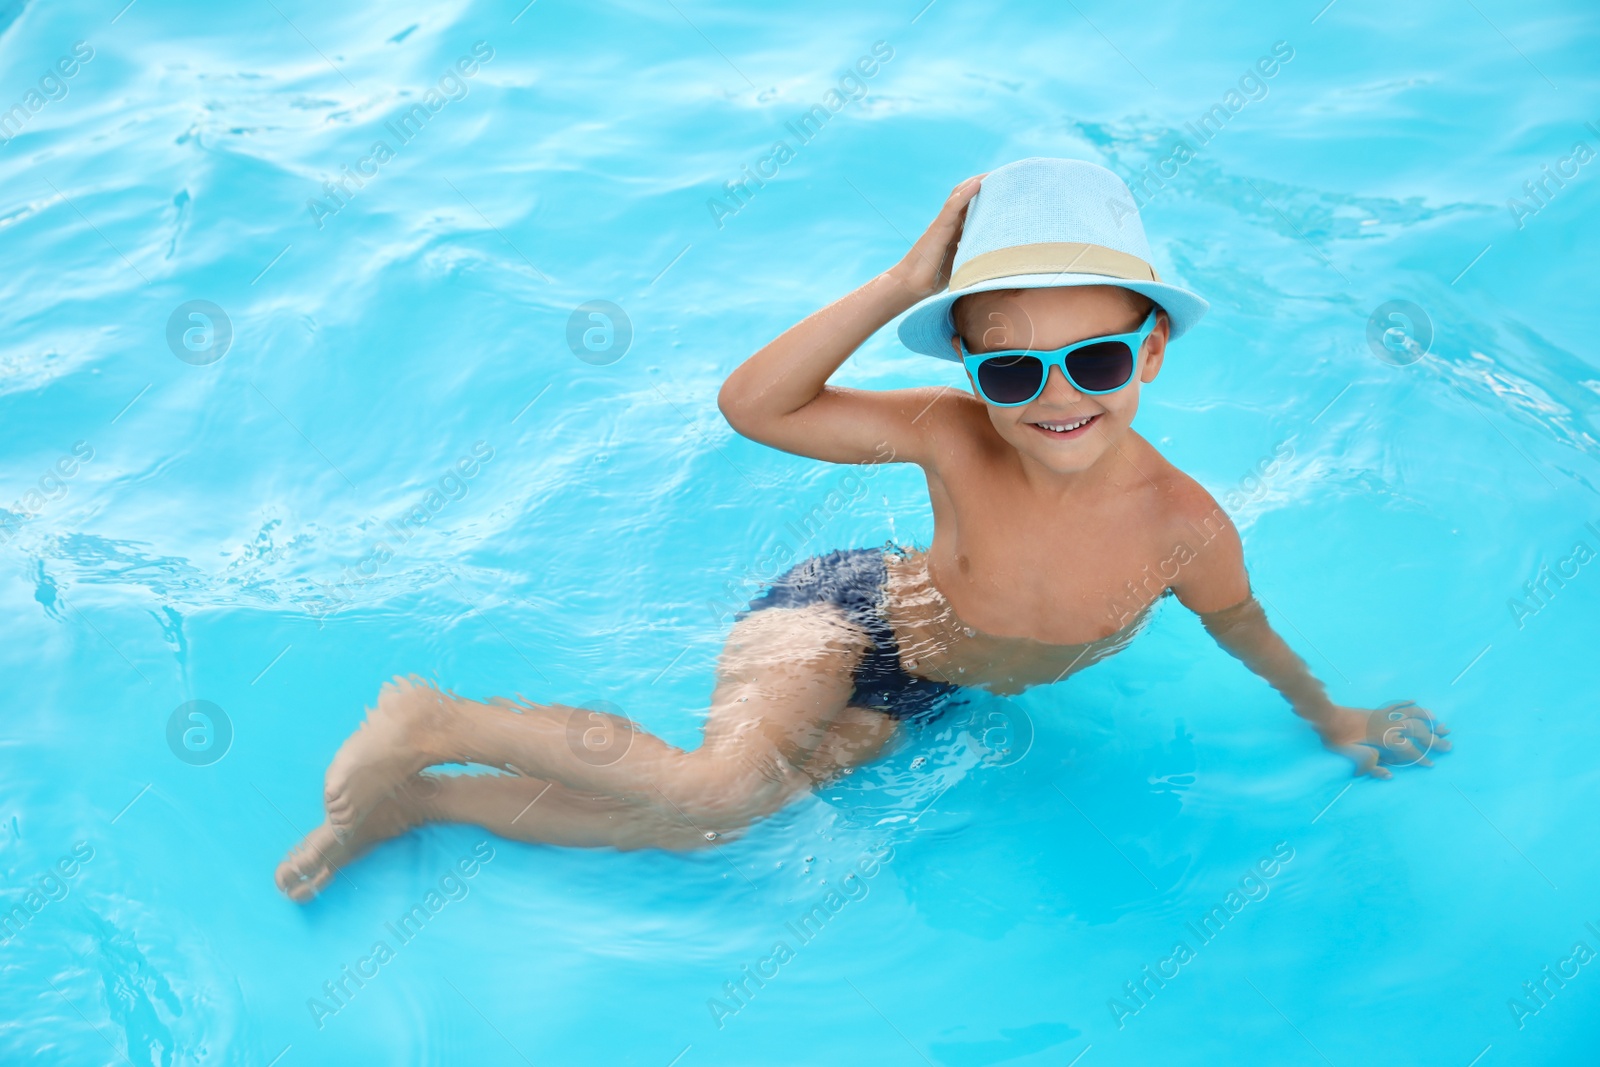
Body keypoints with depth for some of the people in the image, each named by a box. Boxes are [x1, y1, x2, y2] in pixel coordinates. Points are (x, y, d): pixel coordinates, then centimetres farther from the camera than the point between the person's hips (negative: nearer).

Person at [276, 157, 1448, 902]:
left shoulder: (1185, 525, -24)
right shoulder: (953, 437, -29)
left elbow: (1250, 637, -4)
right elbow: (754, 404, -35)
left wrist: (1333, 719, 14)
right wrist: (905, 281, -42)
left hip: (903, 695, 4)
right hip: (837, 613, -4)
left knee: (694, 820, -4)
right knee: (727, 781, -33)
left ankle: (418, 799, 14)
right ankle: (439, 723, -12)